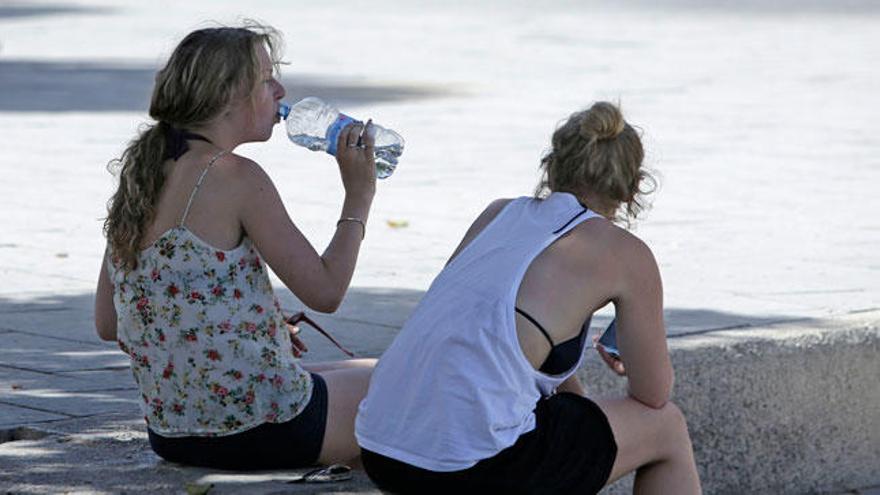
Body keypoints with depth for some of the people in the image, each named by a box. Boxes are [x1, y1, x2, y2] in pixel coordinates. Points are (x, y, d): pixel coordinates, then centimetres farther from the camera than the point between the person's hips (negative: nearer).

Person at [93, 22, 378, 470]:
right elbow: (325, 292, -13)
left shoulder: (140, 174, 9)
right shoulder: (234, 177, -15)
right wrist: (359, 197, 0)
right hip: (258, 430, -8)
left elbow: (107, 324, 13)